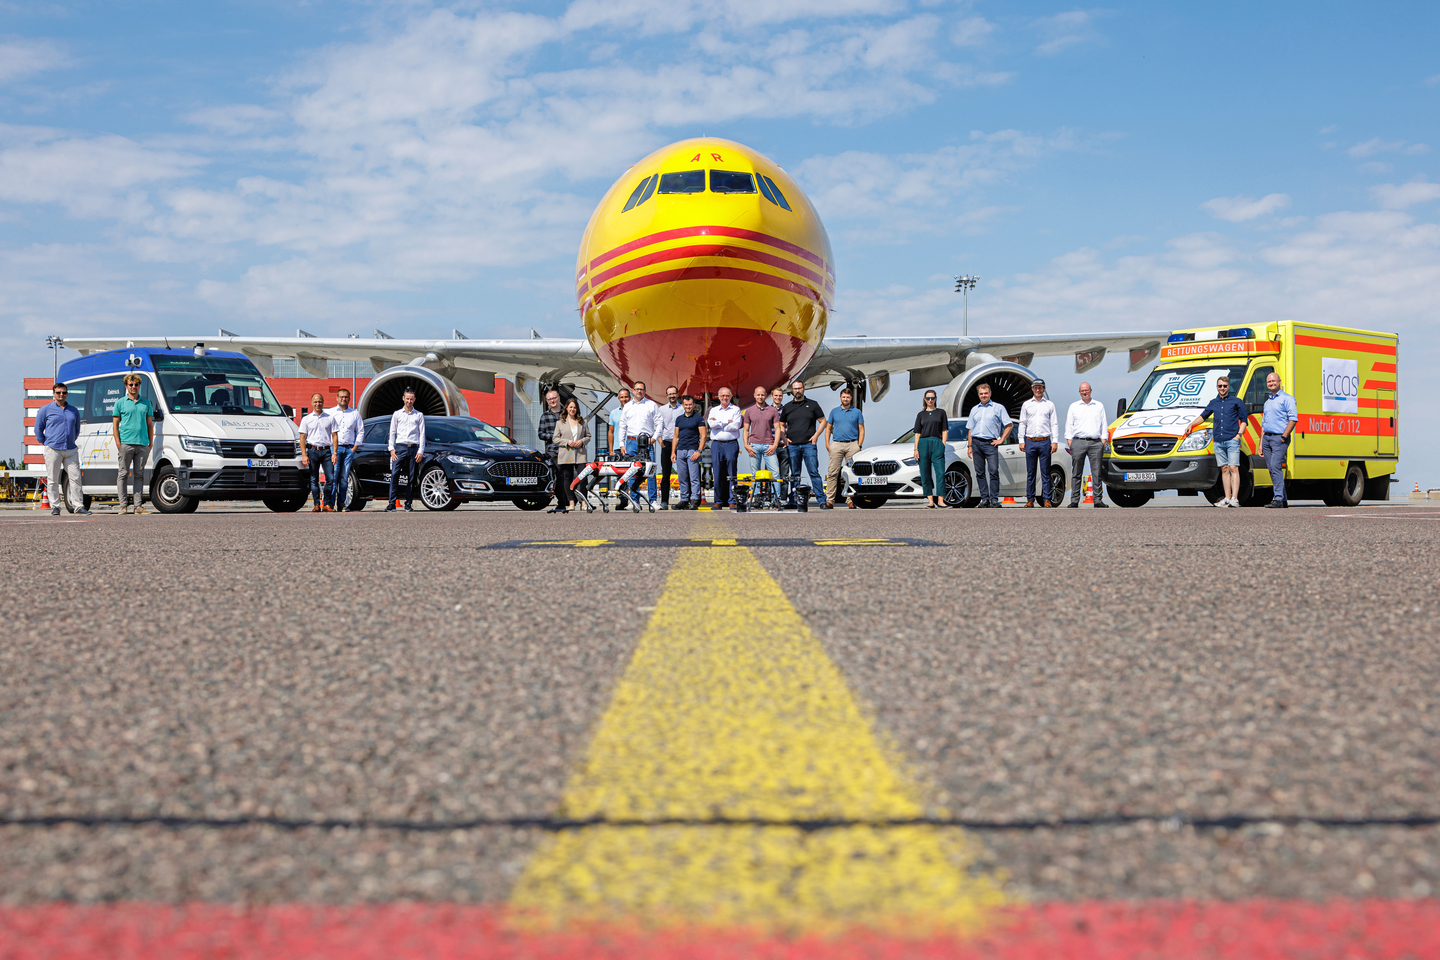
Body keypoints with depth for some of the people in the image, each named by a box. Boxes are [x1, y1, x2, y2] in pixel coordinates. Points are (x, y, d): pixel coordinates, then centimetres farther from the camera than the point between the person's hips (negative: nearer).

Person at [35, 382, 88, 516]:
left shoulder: (74, 411, 15)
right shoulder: (45, 410, 6)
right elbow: (38, 429, 10)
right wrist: (45, 443, 6)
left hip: (71, 450, 3)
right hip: (53, 450, -3)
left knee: (75, 478, -3)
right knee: (53, 480, 0)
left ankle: (78, 505, 1)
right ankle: (55, 506, 5)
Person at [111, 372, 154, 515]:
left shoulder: (146, 403, 15)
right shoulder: (120, 403, 7)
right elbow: (115, 424, 5)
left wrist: (151, 443, 8)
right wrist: (118, 443, -6)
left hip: (143, 445, 2)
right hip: (126, 443, -2)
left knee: (140, 475, 4)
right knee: (123, 474, -2)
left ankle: (138, 505, 6)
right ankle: (123, 505, 1)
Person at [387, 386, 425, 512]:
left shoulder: (419, 415, 11)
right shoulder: (397, 414, 12)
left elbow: (422, 434, 9)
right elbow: (392, 432, 12)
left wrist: (420, 451, 0)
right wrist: (392, 448, 1)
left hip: (414, 448, 0)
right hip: (400, 447, 0)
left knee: (411, 477, 0)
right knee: (394, 474, -12)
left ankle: (408, 504, 6)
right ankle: (391, 504, -13)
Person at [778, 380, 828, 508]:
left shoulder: (812, 405, 8)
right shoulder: (787, 407, 13)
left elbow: (822, 421, 10)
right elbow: (781, 425, 20)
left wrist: (816, 435, -3)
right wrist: (784, 438, 3)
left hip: (809, 444, -2)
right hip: (792, 445, 2)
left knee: (814, 473, -8)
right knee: (794, 475, 5)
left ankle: (822, 501, -9)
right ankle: (793, 501, 9)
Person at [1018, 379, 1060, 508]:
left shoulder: (1050, 404, 9)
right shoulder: (1026, 404, 11)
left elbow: (1054, 424, 7)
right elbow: (1022, 424, 12)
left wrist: (1055, 441, -1)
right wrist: (1021, 441, 4)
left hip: (1045, 442, -1)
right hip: (1030, 441, 1)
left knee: (1045, 472, -2)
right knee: (1030, 472, 2)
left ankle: (1046, 499, 0)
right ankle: (1030, 500, 5)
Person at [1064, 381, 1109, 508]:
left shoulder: (1099, 406, 16)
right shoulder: (1074, 406, 14)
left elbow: (1103, 424, 17)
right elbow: (1069, 425, 13)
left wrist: (1104, 438, 6)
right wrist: (1069, 439, 2)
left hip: (1095, 443, 0)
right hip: (1078, 442, 0)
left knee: (1097, 473, -3)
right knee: (1076, 473, -1)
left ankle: (1098, 499, 0)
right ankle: (1074, 500, 2)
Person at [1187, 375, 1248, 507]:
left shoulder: (1236, 401, 6)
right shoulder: (1213, 403, 17)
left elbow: (1243, 420, 6)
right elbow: (1203, 416, 30)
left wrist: (1238, 435, -6)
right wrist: (1191, 425, 17)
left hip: (1232, 440, -4)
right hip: (1218, 441, 4)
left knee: (1233, 468, -10)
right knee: (1224, 469, 3)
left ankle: (1234, 498, -13)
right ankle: (1227, 498, 4)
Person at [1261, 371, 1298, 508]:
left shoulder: (1287, 398, -2)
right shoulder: (1267, 401, 22)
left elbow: (1293, 419, -10)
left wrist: (1284, 437, -16)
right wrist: (1261, 443, 18)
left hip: (1279, 437, -8)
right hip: (1266, 438, 8)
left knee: (1276, 467, -17)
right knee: (1272, 469, 5)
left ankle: (1278, 499, -19)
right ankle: (1283, 500, 10)